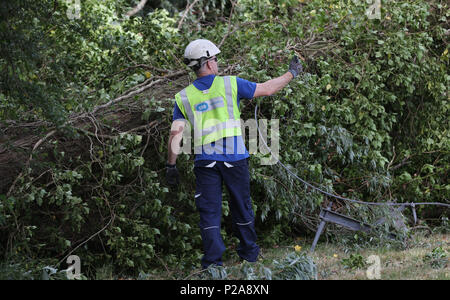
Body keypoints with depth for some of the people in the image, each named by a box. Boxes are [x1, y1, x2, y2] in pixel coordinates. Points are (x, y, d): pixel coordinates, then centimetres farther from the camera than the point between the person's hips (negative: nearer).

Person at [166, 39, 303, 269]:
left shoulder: (184, 97, 3)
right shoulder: (230, 84, -1)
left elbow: (176, 133, -2)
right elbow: (267, 89, 7)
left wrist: (171, 166, 4)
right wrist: (292, 73, 21)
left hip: (205, 162, 1)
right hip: (234, 158, 0)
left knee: (209, 212, 2)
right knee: (241, 207, 15)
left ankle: (213, 263, -5)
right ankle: (249, 255, 28)